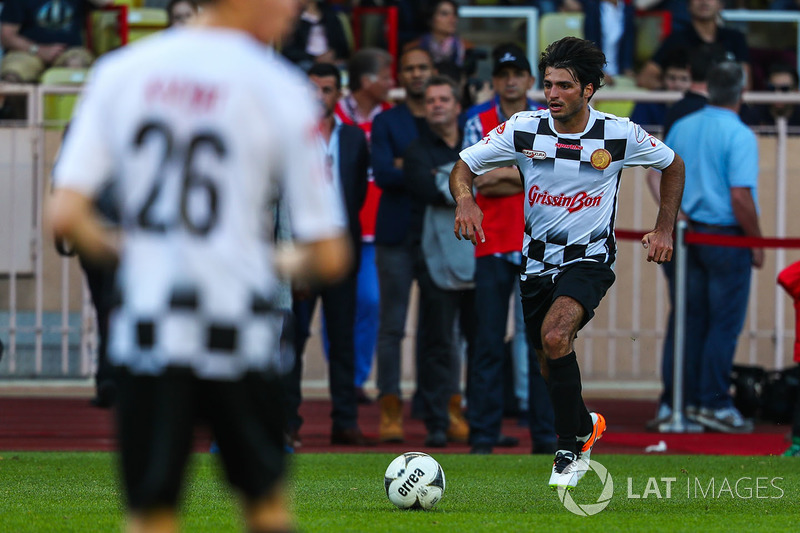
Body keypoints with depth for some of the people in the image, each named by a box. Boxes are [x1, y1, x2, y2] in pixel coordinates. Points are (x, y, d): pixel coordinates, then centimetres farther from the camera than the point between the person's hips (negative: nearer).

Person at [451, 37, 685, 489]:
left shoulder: (618, 135, -11)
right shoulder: (524, 130, -9)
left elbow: (673, 165, 7)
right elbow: (464, 166, -5)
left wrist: (664, 230, 2)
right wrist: (465, 200, -27)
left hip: (590, 260, -4)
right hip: (538, 261, 4)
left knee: (555, 336, -29)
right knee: (552, 365, 14)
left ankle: (572, 449, -16)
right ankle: (586, 425, 45)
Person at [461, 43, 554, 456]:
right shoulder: (479, 125, 7)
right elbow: (481, 184, -5)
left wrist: (505, 172, -9)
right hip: (493, 247, 0)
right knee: (488, 343, -3)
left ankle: (545, 434, 5)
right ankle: (483, 434, -1)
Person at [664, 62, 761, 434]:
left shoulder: (681, 128, 6)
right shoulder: (739, 135, -15)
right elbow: (740, 196, -20)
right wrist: (756, 243, -10)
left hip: (689, 234, 7)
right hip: (727, 236, -6)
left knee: (693, 319, 12)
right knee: (725, 322, 0)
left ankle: (689, 399, 15)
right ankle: (714, 403, 0)